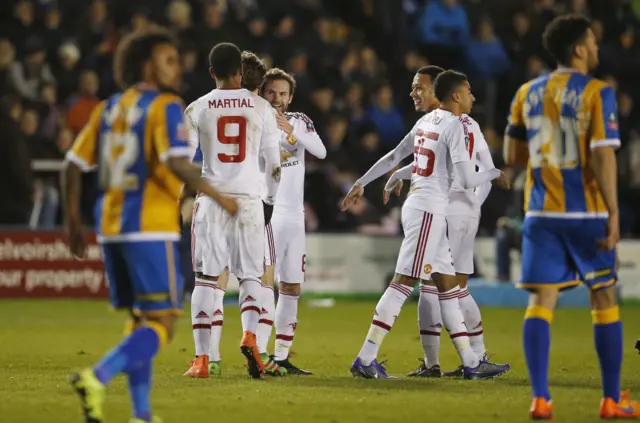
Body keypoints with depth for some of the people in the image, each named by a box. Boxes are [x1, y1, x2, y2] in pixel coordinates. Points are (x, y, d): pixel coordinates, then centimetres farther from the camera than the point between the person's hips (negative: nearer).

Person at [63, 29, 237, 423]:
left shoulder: (109, 108, 13)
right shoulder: (165, 106, -7)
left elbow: (74, 165, 11)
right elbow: (176, 162, -22)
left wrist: (74, 223, 17)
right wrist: (220, 198, -13)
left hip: (111, 228, 8)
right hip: (150, 228, -8)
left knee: (140, 320, 16)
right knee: (162, 324, -5)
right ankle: (97, 378, -23)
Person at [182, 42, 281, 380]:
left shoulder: (198, 108, 1)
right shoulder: (261, 107, 3)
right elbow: (272, 162, 4)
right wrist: (270, 200, 16)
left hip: (211, 200, 0)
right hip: (250, 198, 0)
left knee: (206, 278, 5)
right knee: (251, 275, 8)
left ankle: (202, 358, 2)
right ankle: (249, 335, -19)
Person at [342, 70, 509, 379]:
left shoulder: (426, 121, 14)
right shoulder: (455, 126, -11)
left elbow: (394, 156, 21)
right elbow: (467, 180, -14)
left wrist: (361, 183, 29)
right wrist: (496, 174, 4)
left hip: (418, 206, 10)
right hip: (429, 210, -10)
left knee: (448, 284, 10)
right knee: (403, 282, -11)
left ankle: (471, 363, 12)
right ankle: (365, 360, -14)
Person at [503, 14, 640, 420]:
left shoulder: (528, 93, 8)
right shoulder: (597, 93, -8)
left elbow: (513, 154, 12)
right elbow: (603, 157, -15)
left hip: (541, 213, 4)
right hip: (587, 212, -4)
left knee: (541, 300, 2)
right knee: (605, 299, 8)